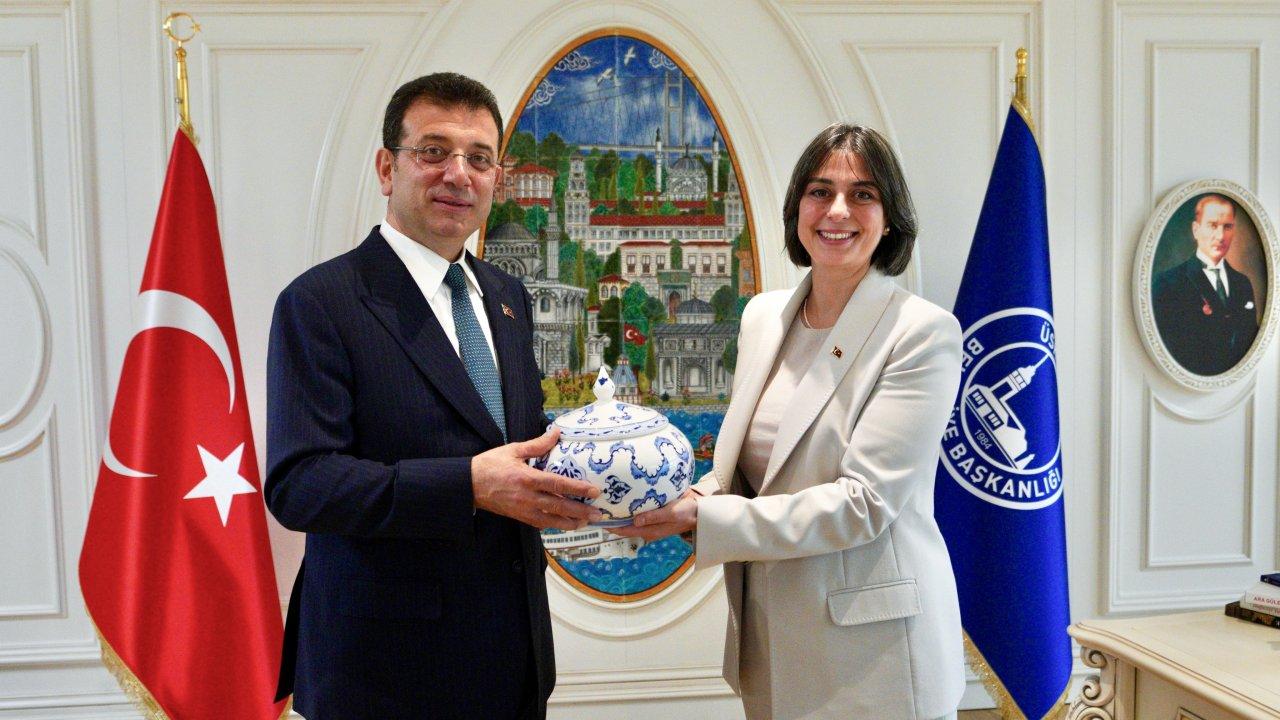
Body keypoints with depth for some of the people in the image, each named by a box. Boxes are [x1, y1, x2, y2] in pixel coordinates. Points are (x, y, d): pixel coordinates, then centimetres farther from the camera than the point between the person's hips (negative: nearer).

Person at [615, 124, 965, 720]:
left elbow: (866, 502, -20)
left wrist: (700, 519, -24)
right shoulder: (762, 317, 5)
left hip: (872, 646, -5)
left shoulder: (924, 333, -14)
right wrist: (687, 498, -10)